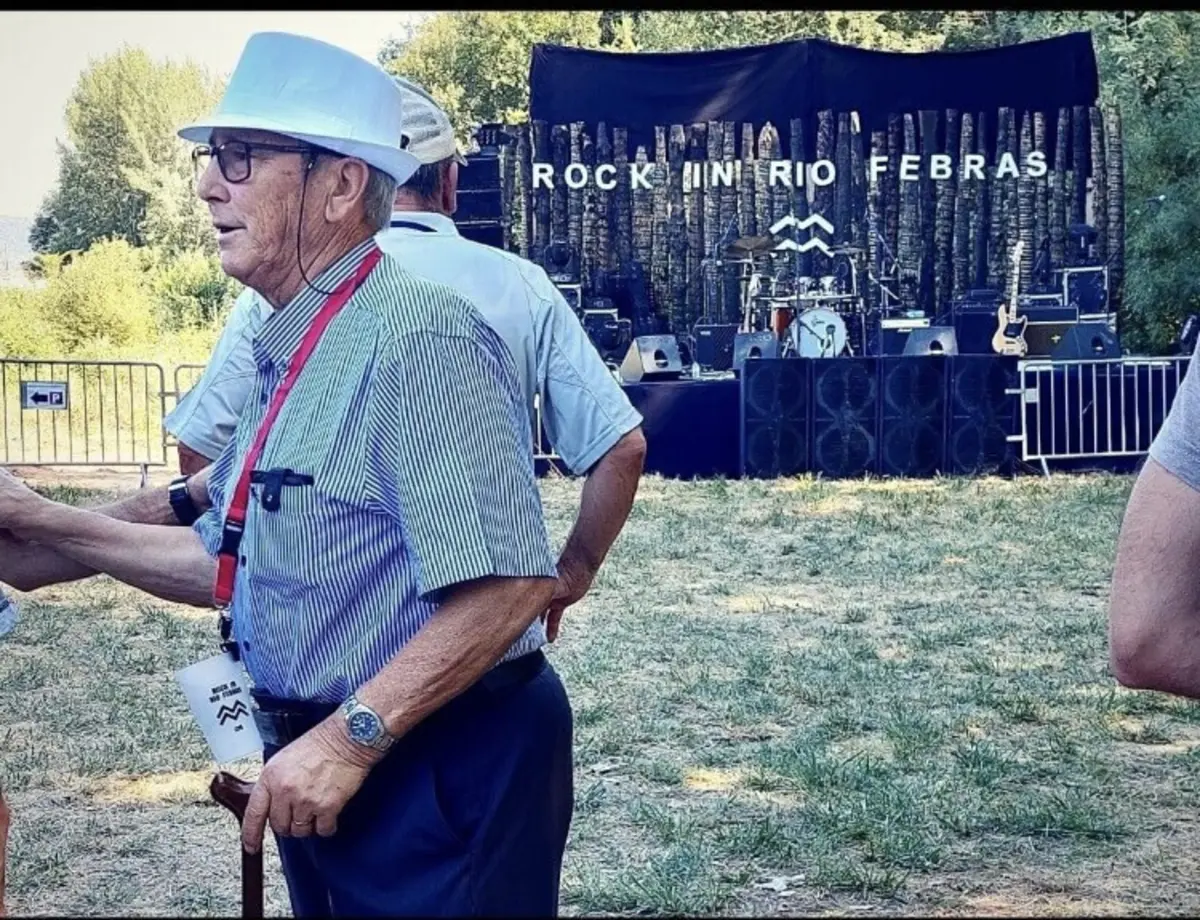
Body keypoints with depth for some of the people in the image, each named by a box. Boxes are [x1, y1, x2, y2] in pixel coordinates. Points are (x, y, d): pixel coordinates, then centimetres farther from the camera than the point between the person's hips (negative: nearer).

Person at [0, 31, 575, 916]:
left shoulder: (416, 338, -20)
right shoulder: (290, 354, 10)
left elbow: (510, 581, -27)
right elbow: (229, 563, 17)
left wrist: (349, 738, -25)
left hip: (440, 773, -9)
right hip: (330, 768, 9)